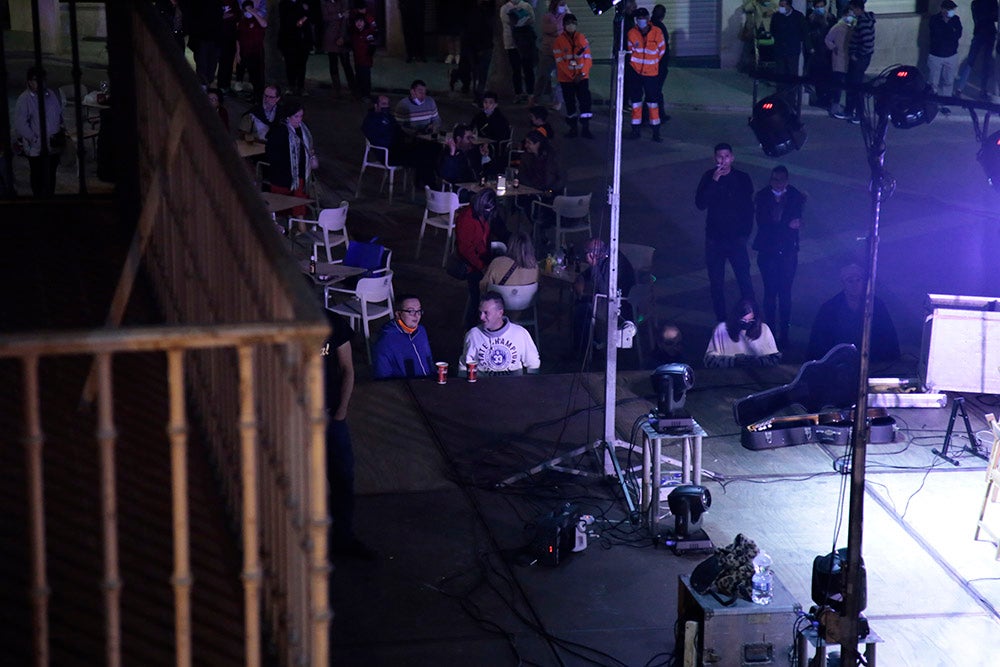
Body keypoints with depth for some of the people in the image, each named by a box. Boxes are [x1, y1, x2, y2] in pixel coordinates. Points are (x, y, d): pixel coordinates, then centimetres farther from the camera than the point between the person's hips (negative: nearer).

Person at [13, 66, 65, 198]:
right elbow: (20, 125, -15)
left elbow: (61, 115, 18)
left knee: (51, 175, 17)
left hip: (54, 146, 5)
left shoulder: (53, 95, 4)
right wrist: (35, 140, -17)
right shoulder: (24, 100, -13)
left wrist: (62, 128, 0)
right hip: (36, 148, -5)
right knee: (38, 177, 7)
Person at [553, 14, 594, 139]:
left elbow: (587, 58, 1)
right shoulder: (559, 41, -5)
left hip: (582, 77, 1)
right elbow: (560, 61, -8)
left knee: (585, 100, -7)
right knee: (570, 103, 6)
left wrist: (582, 74, -10)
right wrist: (572, 76, -12)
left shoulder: (582, 38, 1)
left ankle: (585, 128, -4)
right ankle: (573, 128, 16)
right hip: (566, 78, -1)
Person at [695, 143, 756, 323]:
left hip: (736, 239, -1)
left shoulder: (742, 178, -1)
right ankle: (721, 320, 17)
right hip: (714, 239, 2)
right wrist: (714, 181, -19)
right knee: (716, 283, 7)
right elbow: (700, 204, -11)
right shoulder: (708, 177, 0)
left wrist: (745, 234, 0)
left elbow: (749, 208, 5)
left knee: (744, 281, -8)